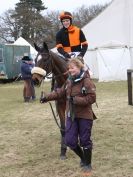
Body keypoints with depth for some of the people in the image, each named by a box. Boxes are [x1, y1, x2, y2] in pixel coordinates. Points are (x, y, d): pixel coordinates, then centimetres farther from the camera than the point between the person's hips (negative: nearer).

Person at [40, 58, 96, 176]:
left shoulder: (87, 81, -16)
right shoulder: (69, 81, 6)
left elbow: (92, 98, -21)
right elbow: (60, 93, 15)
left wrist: (76, 100, -26)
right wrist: (47, 97, 6)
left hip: (84, 116, -6)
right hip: (71, 115, 7)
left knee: (85, 140, 4)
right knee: (70, 140, 5)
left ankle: (87, 164, 23)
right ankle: (83, 157, 32)